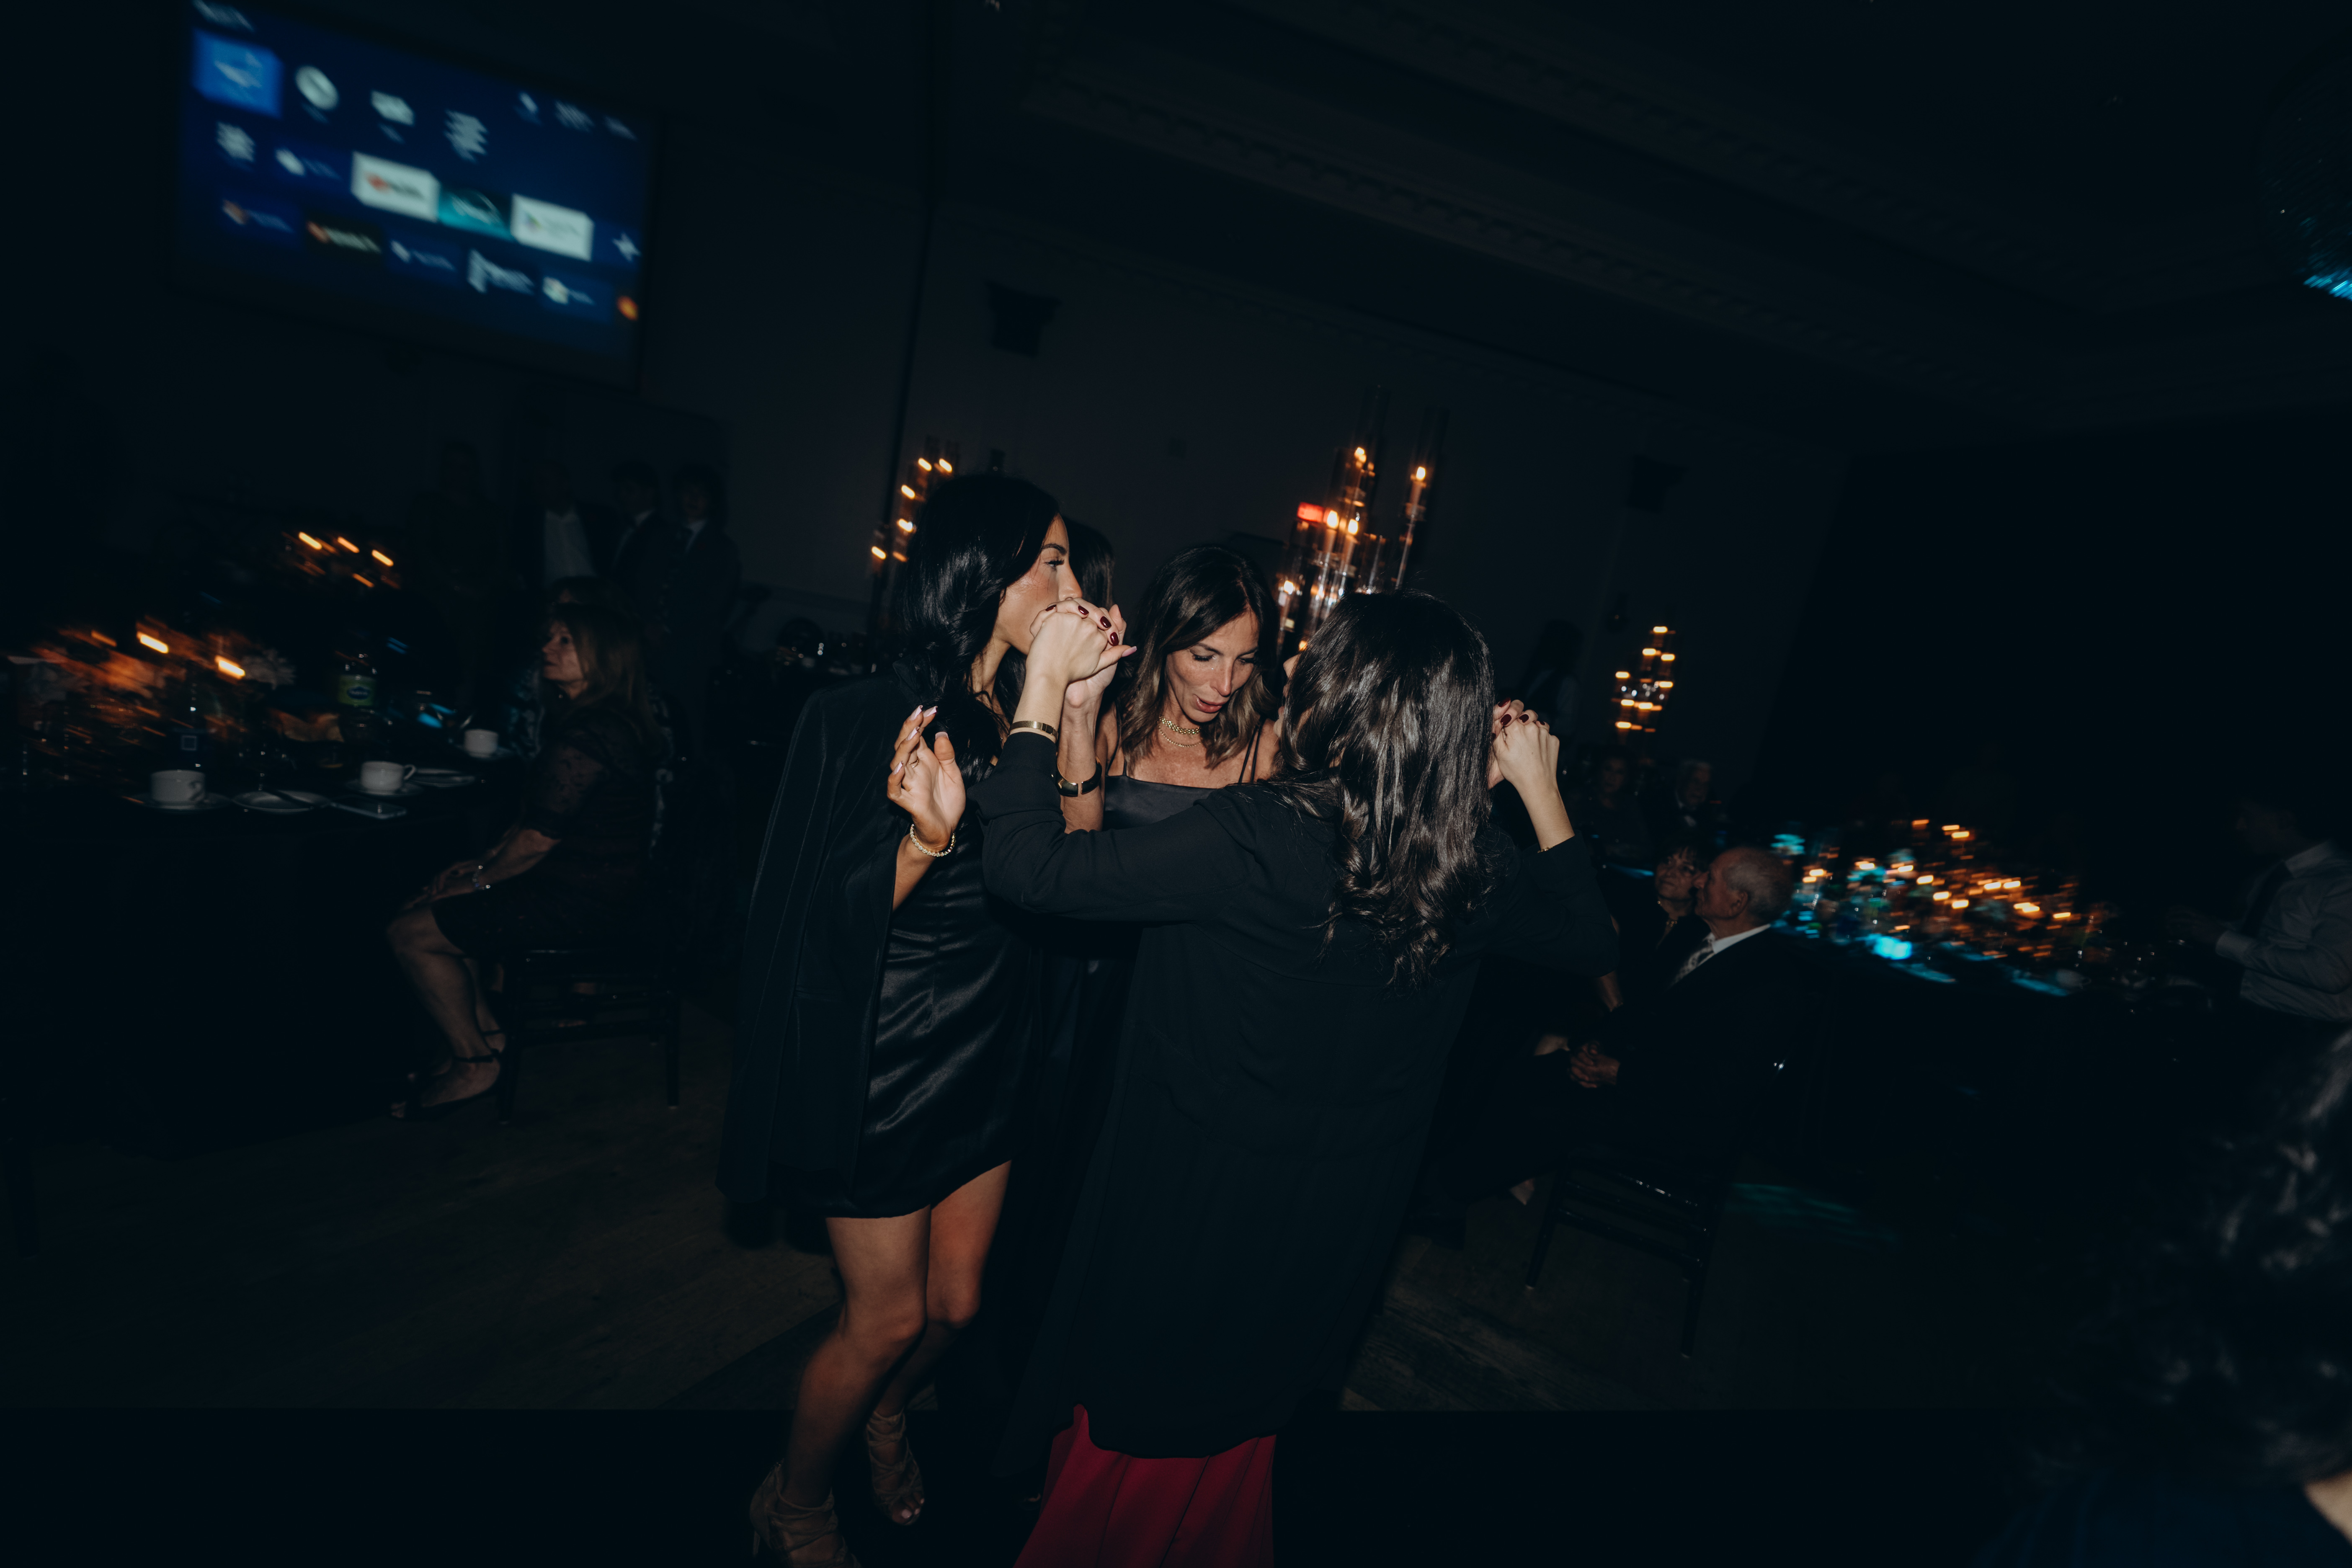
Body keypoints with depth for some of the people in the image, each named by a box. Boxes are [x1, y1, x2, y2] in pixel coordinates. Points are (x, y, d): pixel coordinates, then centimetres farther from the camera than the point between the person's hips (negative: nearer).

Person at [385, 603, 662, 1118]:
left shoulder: (590, 737, -24)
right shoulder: (584, 720, 11)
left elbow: (539, 839, -20)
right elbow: (537, 819, 18)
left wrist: (478, 881, -5)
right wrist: (482, 863, 10)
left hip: (581, 903, -10)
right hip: (583, 885, 10)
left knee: (410, 934, -3)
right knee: (421, 909, 17)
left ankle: (475, 1066, 11)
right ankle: (488, 1036, 21)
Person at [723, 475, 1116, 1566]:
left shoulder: (1024, 715, -1)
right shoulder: (862, 718, -17)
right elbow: (832, 923, -16)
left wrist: (1079, 717, -16)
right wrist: (930, 835, -33)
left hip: (986, 1055, 6)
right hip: (883, 1066, -5)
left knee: (956, 1303, 21)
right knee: (889, 1315, 13)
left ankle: (882, 1417, 56)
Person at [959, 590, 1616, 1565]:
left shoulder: (1255, 836, -30)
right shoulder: (1476, 873, -13)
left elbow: (1029, 869, -28)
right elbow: (1591, 942, 7)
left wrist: (1044, 687, -18)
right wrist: (1538, 789, 6)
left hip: (1194, 1202, -5)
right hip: (1337, 1227, 5)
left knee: (1131, 1443, 25)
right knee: (1237, 1442, 34)